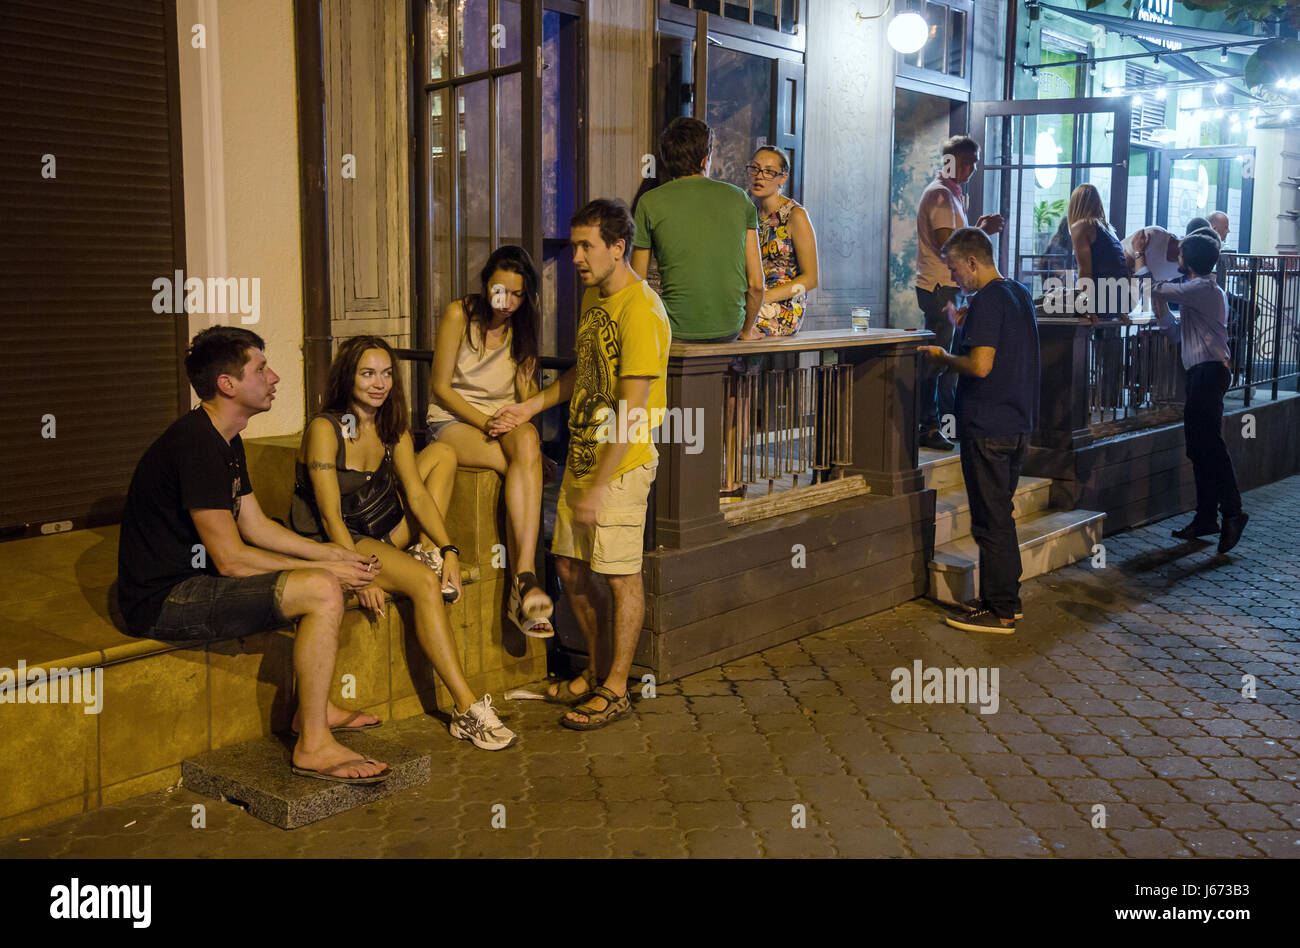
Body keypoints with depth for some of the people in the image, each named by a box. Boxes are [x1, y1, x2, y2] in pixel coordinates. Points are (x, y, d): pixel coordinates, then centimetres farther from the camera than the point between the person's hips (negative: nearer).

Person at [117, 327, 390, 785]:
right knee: (323, 591, -24)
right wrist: (328, 568, -14)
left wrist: (334, 554, 5)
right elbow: (231, 560, -23)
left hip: (194, 579, 11)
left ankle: (314, 709, 20)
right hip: (164, 601, -11)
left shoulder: (224, 439, 11)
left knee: (324, 574, 16)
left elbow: (256, 525, 16)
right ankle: (313, 747, -15)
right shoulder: (196, 443, -22)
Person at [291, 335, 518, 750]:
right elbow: (330, 514, -21)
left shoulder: (394, 428, 4)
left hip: (382, 534, 8)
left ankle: (427, 552, -2)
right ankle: (467, 709, -28)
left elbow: (417, 494, -2)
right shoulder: (324, 429, -17)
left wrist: (448, 551, -16)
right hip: (333, 545, -8)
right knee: (425, 582, -30)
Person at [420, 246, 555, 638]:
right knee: (526, 465, -34)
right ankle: (524, 582, -38)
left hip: (506, 419, 3)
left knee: (527, 443, -36)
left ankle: (523, 581, -45)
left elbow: (528, 396, 7)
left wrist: (518, 421, -16)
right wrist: (485, 423, -16)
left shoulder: (522, 326, 11)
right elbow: (441, 387, -4)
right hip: (453, 420, -3)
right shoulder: (459, 315, -2)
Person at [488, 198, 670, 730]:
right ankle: (597, 670, 30)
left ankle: (616, 690, 15)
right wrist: (531, 406, 14)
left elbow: (631, 413, -21)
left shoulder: (641, 313, -19)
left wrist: (598, 487, -21)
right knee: (570, 565, 13)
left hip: (622, 464, -9)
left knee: (621, 576, 1)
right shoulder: (593, 296, 10)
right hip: (582, 454, 9)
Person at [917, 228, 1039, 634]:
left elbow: (980, 365, -23)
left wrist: (943, 357, -7)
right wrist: (967, 325, 18)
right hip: (1018, 424, 9)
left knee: (991, 520, -2)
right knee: (1002, 514, 17)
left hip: (988, 427, -9)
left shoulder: (986, 301, -16)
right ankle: (1006, 600, 25)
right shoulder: (1021, 295, 13)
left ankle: (999, 611, 4)